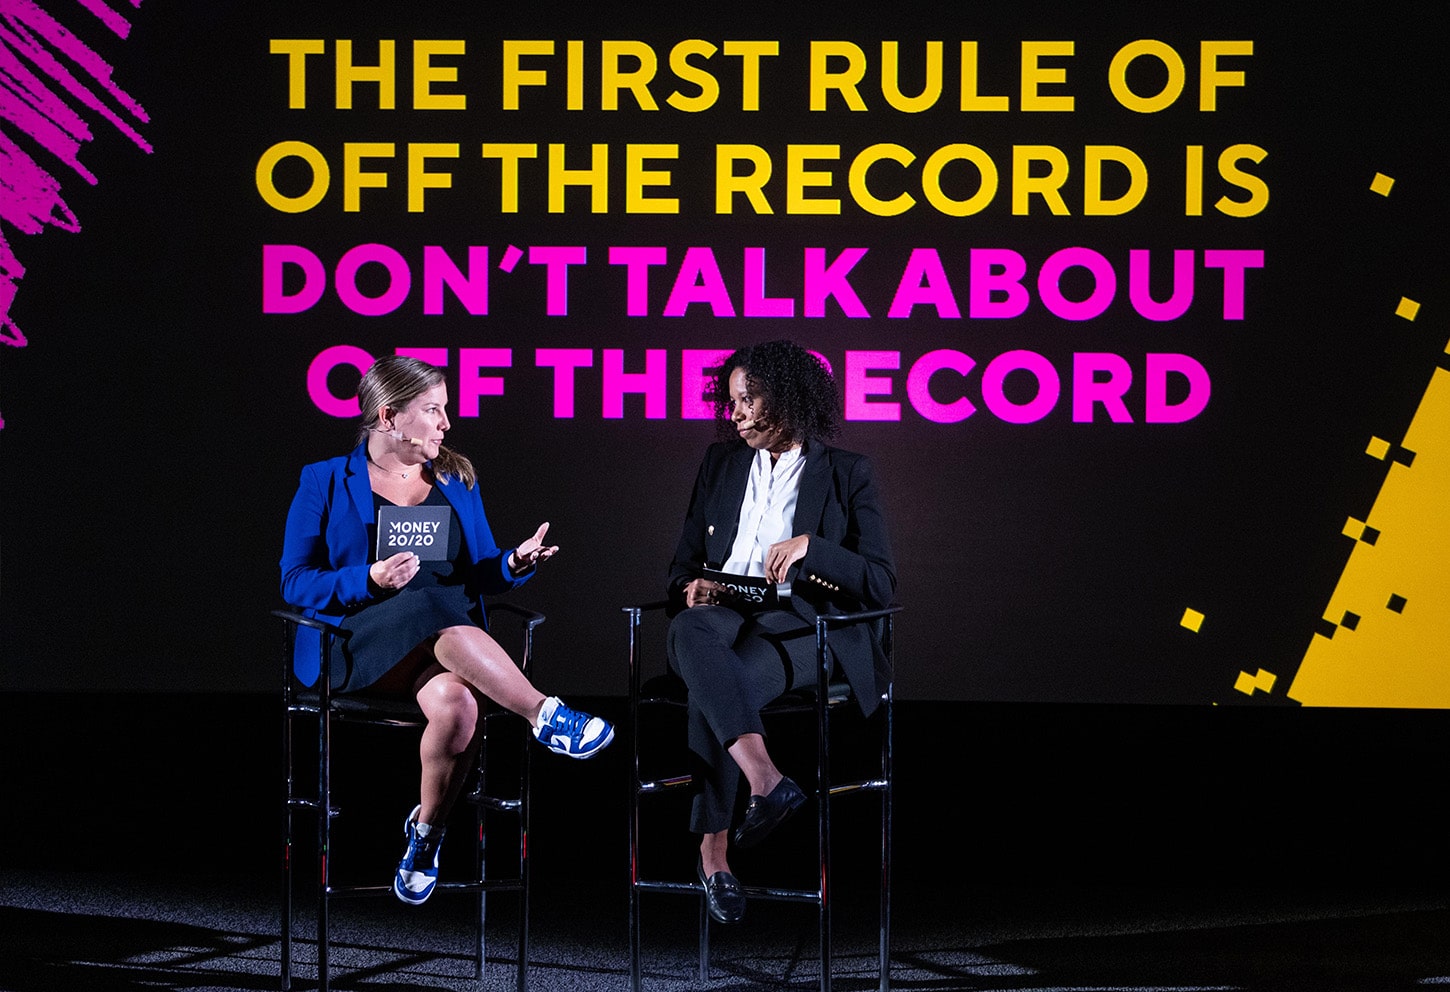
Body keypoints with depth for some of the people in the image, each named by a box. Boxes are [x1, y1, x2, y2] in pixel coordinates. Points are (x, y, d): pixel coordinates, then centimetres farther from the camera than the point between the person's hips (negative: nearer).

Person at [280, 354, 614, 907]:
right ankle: (546, 719, -37)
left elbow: (478, 576, 17)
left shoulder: (457, 481, 18)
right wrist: (371, 580, -16)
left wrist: (515, 565, -6)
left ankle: (426, 832, -11)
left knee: (456, 705, -34)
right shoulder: (325, 484, 6)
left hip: (451, 640, 3)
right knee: (431, 605, -38)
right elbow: (295, 582, 1)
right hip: (358, 643, -3)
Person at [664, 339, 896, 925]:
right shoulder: (721, 464, 20)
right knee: (690, 632, -39)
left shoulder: (846, 475, 7)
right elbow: (684, 564, 22)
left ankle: (714, 851, -33)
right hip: (722, 613, 3)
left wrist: (810, 547, -17)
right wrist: (692, 586, -3)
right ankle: (768, 784, -51)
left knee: (713, 693, -38)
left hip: (800, 627, -3)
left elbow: (880, 585, -1)